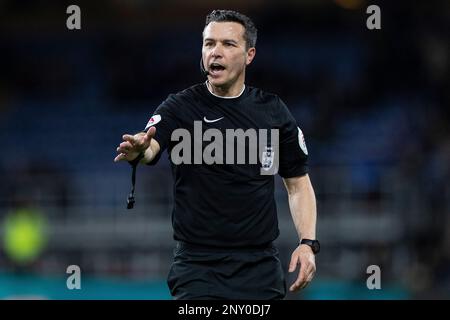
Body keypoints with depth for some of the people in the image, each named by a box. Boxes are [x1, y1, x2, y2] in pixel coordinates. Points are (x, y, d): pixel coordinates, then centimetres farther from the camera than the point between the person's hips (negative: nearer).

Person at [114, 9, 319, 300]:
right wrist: (138, 150, -47)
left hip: (260, 265, 3)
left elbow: (298, 183, 12)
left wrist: (308, 243, -2)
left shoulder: (273, 111, 5)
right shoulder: (180, 107, -3)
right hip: (197, 265, -2)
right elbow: (150, 146, -22)